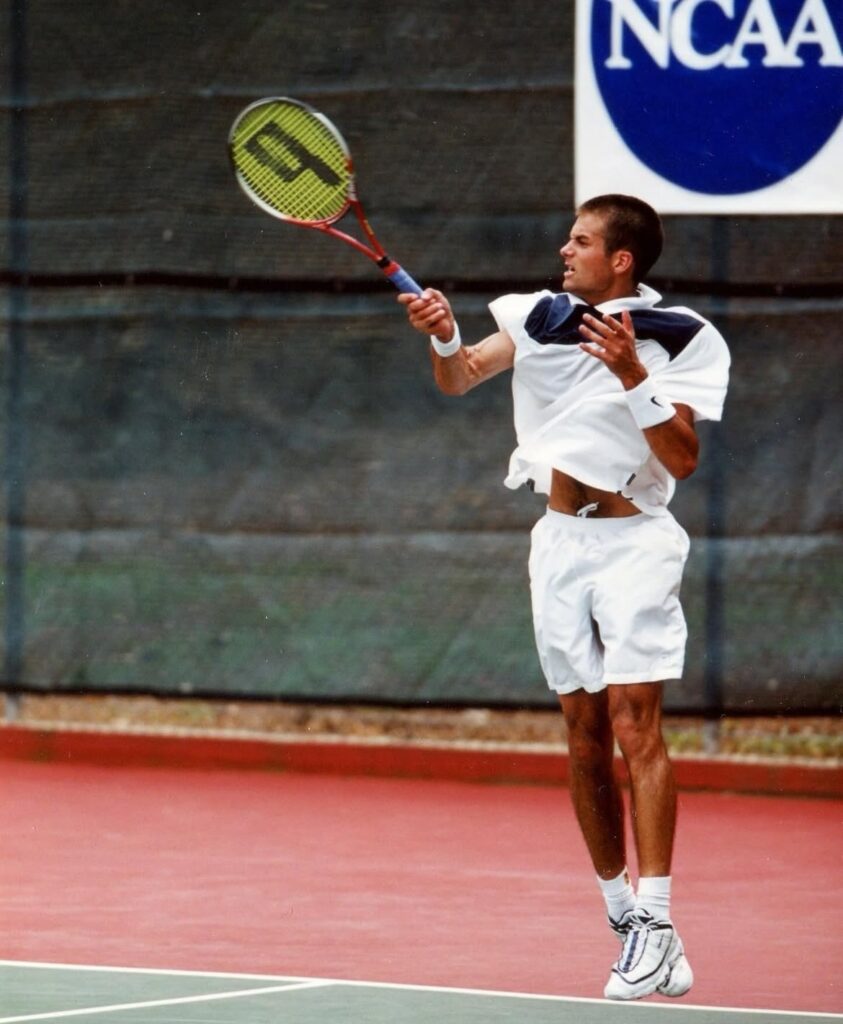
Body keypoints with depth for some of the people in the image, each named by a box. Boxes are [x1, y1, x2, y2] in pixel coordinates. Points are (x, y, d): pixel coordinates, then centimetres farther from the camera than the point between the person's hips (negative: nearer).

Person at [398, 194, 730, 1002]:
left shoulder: (681, 338, -8)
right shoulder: (541, 317, 4)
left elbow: (683, 459, -15)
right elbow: (460, 378, -5)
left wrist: (631, 376, -26)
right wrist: (443, 337, -26)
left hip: (632, 541, -5)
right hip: (560, 541, 5)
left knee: (634, 724, -15)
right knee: (585, 739, 6)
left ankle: (655, 926, -19)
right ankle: (622, 915, 14)